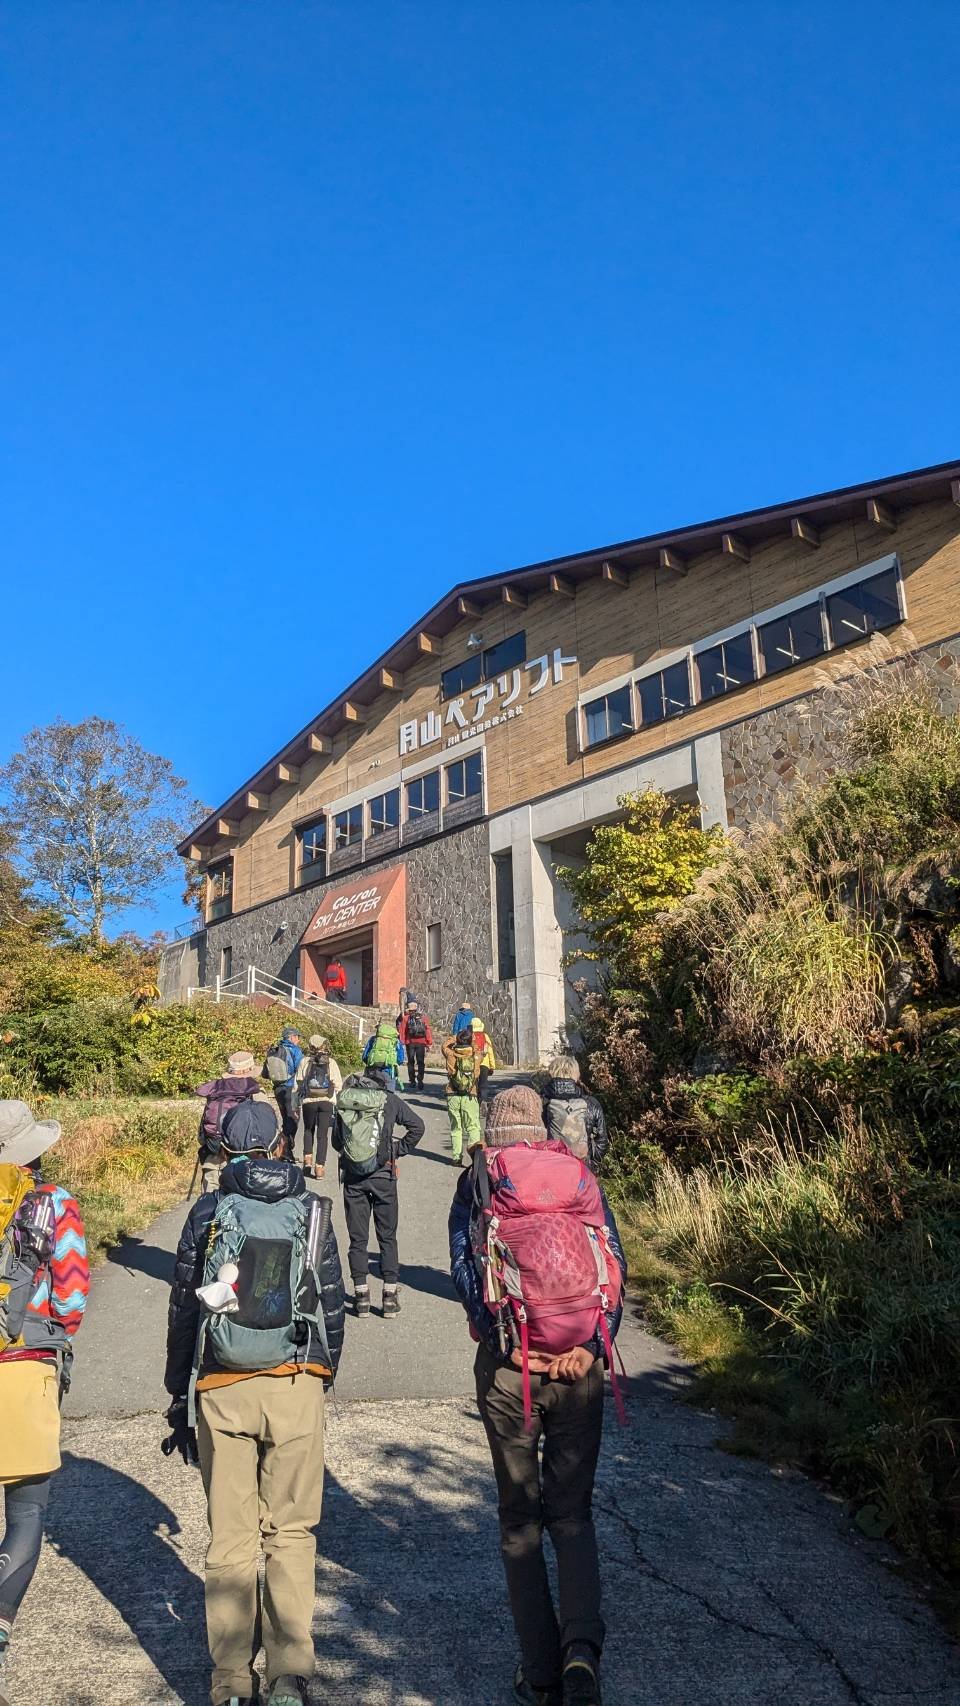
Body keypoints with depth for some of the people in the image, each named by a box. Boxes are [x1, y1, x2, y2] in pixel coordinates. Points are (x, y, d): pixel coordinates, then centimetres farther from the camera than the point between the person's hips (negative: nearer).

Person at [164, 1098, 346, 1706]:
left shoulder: (207, 1213, -1)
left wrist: (180, 1399, 11)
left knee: (230, 1537, 11)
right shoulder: (313, 1211, 1)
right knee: (291, 1532, 11)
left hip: (220, 1390, 0)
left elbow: (183, 1310, 2)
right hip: (295, 1387, 0)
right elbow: (333, 1304, 5)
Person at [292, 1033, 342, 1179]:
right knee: (322, 1135, 6)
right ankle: (319, 1167, 3)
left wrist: (296, 1106, 11)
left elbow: (297, 1085, 5)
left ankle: (308, 1159, 10)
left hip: (309, 1101, 1)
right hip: (327, 1102, 0)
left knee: (308, 1130, 23)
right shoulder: (331, 1062, 2)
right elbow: (339, 1085, 0)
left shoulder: (304, 1061, 3)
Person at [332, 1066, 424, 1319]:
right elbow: (417, 1126, -7)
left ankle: (361, 1295, 12)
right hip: (383, 1176, -1)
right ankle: (390, 1296, 10)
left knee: (357, 1238, 10)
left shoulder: (344, 1100, -1)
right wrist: (400, 1149, 3)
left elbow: (336, 1139, 4)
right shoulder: (389, 1100, -6)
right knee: (387, 1236, 9)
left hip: (352, 1178, 2)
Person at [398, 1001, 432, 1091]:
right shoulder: (424, 1017, 2)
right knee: (420, 1063, 5)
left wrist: (401, 1042, 2)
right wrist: (430, 1043, 4)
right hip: (421, 1043, 0)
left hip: (410, 1043, 0)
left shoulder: (405, 1018, -1)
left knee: (411, 1062, 10)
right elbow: (428, 1030, 0)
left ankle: (412, 1082, 10)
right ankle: (420, 1082, -1)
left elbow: (402, 1031, -3)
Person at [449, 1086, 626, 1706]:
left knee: (520, 1520, 15)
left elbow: (464, 1267, -8)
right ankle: (582, 1646, -5)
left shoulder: (476, 1182, 2)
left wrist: (504, 1344, -6)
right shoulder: (582, 1177, 7)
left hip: (507, 1369, -1)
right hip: (579, 1370, 1)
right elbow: (615, 1265, -2)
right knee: (573, 1514, 15)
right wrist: (592, 1345, -6)